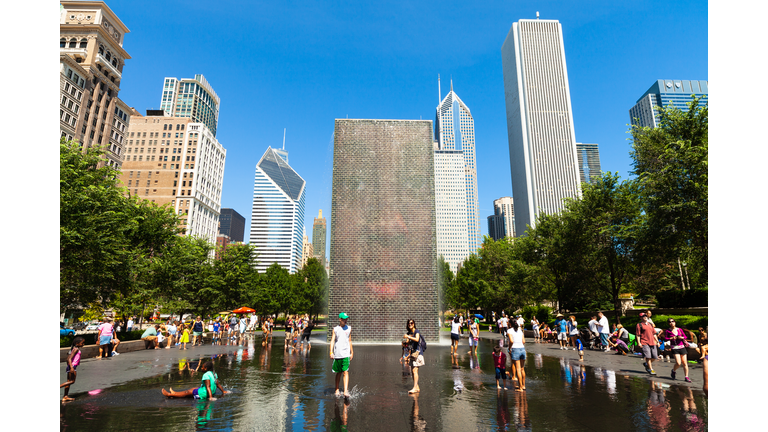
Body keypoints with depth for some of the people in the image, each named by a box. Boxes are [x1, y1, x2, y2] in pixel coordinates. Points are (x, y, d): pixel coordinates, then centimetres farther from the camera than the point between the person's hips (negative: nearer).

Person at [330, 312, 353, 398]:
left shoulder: (349, 328, 7)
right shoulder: (335, 329, 4)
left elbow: (350, 341, 14)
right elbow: (332, 340, -1)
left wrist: (352, 352, 16)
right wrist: (331, 352, -12)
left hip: (346, 354, 0)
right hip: (337, 354, 0)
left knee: (345, 372, -11)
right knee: (338, 372, 11)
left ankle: (346, 391, -15)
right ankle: (337, 390, 27)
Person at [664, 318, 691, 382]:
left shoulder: (679, 329, 6)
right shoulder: (667, 331, -1)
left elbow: (685, 337, 8)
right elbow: (665, 338, -2)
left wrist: (681, 337, -13)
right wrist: (671, 338, -17)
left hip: (682, 347, 3)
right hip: (675, 348, -3)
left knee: (684, 363, 3)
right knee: (678, 363, -13)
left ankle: (686, 377, 15)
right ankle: (673, 371, 17)